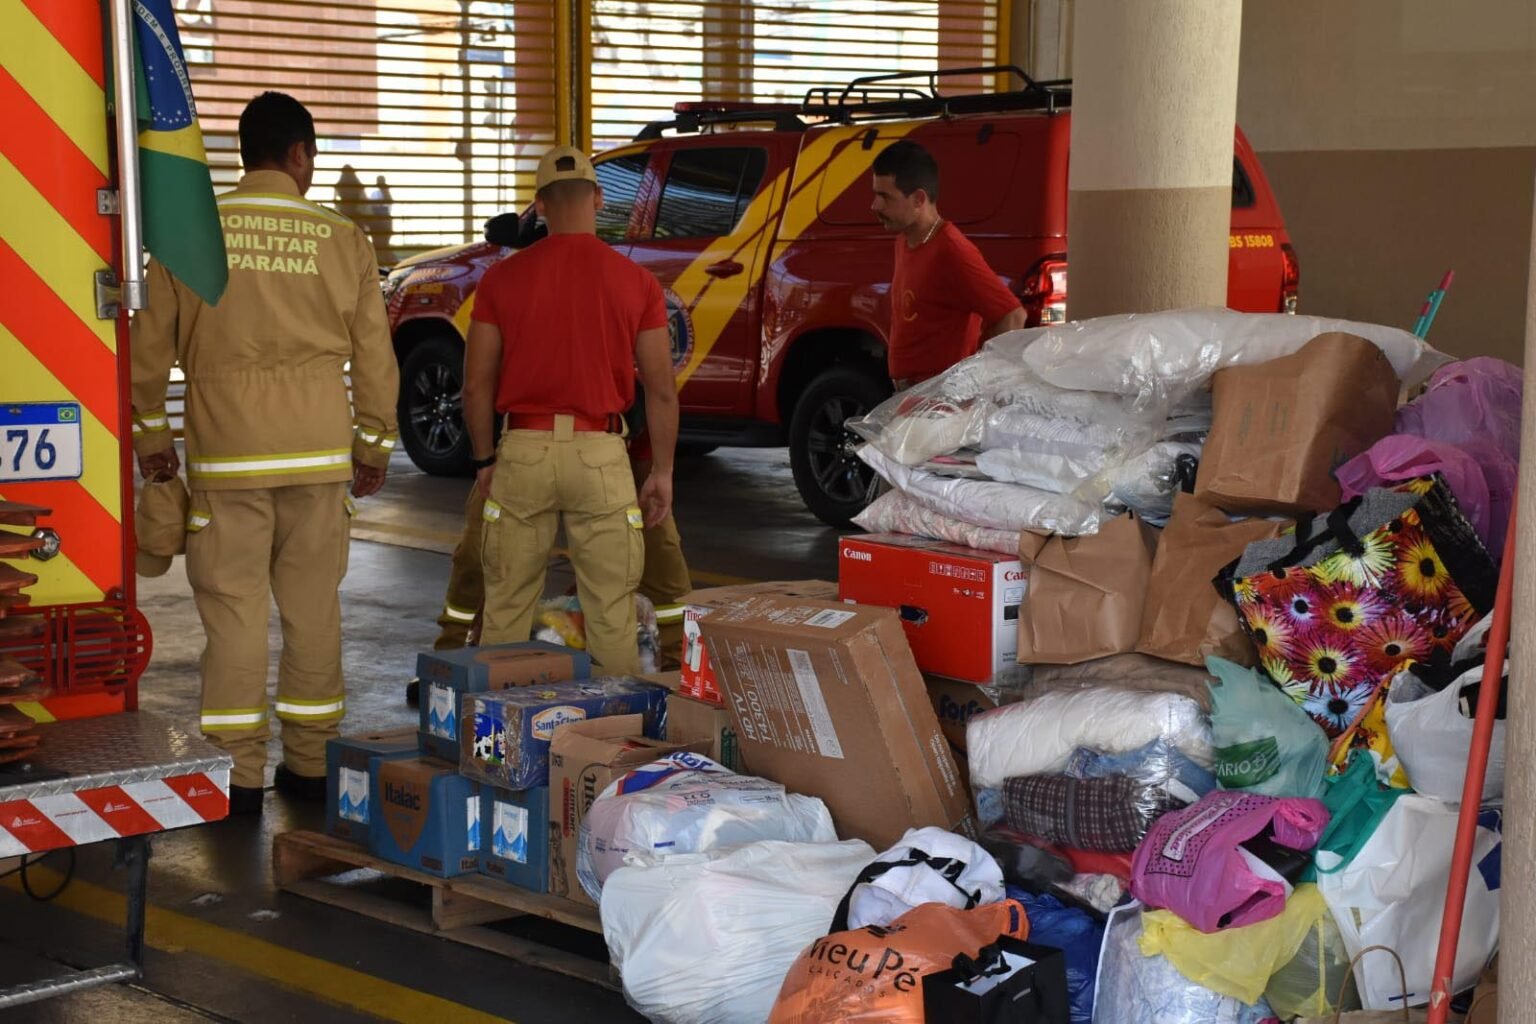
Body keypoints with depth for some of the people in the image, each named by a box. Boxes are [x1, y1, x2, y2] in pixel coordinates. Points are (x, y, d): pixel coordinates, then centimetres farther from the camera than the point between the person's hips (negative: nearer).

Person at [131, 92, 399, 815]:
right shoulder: (342, 242, 1)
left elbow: (150, 348, 5)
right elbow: (374, 356, 6)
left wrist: (151, 438, 18)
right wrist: (373, 447, 18)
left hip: (226, 456, -1)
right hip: (319, 455, 1)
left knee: (233, 609, 3)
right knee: (313, 607, 10)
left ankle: (237, 775, 5)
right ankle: (311, 763, 17)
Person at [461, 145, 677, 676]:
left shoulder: (502, 278, -1)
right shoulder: (636, 281, -2)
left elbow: (477, 384, 2)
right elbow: (661, 390, 0)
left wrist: (485, 459, 14)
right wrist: (662, 472, 10)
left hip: (523, 452, 1)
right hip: (600, 453, -1)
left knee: (507, 606, 12)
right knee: (611, 609, 6)